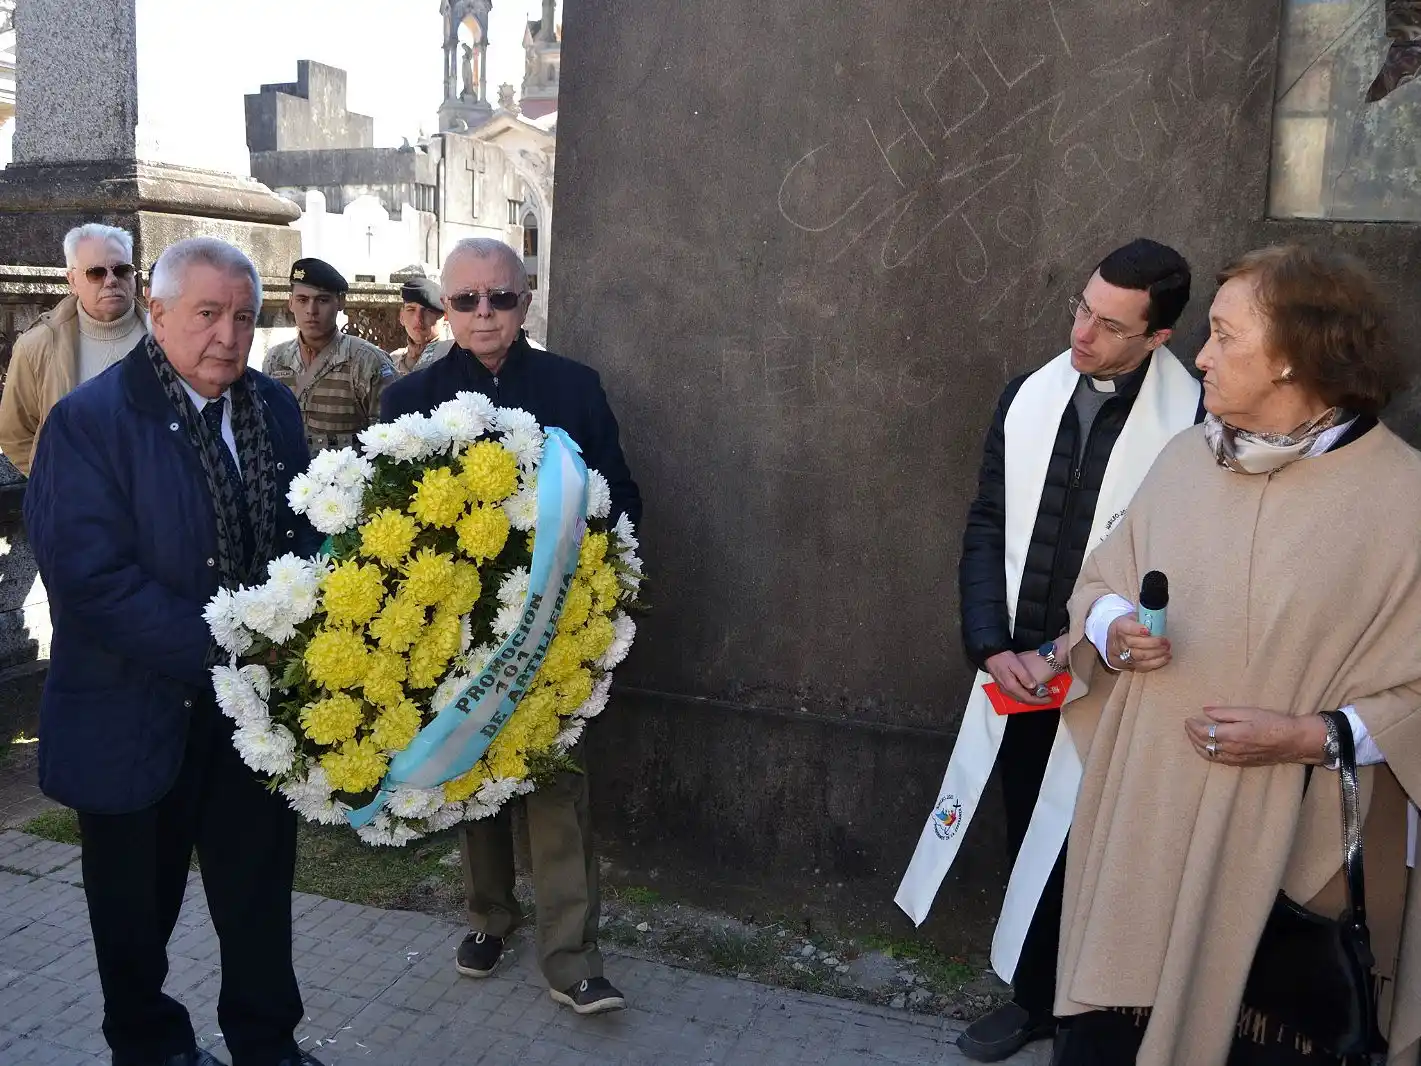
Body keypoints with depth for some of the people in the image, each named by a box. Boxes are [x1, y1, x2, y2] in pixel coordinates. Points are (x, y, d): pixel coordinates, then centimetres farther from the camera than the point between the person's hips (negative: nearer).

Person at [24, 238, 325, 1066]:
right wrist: (222, 649, -23)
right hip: (137, 716, -4)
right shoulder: (88, 421, -14)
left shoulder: (274, 408, 2)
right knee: (137, 908, 17)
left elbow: (309, 531, 8)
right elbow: (92, 579, -21)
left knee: (261, 890, 17)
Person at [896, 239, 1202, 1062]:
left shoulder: (1194, 419, -13)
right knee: (1030, 845, 18)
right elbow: (988, 530, 5)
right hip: (1021, 673, 5)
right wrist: (993, 646, -5)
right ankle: (1037, 999, 38)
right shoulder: (1029, 399, 2)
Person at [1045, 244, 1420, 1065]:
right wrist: (1111, 627, -6)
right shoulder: (1185, 458, 5)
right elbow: (1102, 580, 14)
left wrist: (1317, 736, -18)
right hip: (1143, 822, 4)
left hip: (1288, 847, -4)